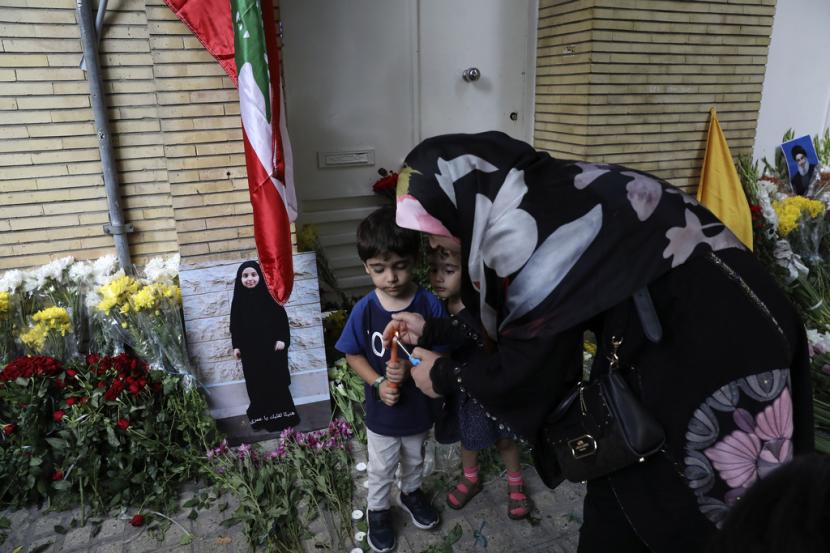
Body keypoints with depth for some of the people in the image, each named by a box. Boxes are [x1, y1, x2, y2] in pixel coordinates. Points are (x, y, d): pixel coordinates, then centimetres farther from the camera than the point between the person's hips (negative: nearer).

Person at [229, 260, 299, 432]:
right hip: (250, 350, 2)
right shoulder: (239, 299, 1)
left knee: (277, 382, 5)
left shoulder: (269, 295, -5)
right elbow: (234, 324, 7)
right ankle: (262, 417, 19)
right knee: (257, 385, 8)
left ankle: (282, 415, 16)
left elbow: (282, 318, -4)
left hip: (271, 347, -2)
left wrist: (282, 339, -11)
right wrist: (236, 346, 4)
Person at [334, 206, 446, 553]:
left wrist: (412, 367, -30)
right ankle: (378, 510, 49)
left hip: (419, 407, 1)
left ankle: (411, 493, 58)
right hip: (381, 410, -1)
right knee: (381, 468, 22)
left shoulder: (430, 305, -21)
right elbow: (353, 354, -8)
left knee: (414, 459, 29)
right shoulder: (364, 310, -20)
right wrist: (378, 383, -22)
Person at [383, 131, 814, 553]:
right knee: (617, 500, 20)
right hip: (674, 341, 9)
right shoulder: (538, 196, 3)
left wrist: (444, 376, 0)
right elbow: (514, 322, 12)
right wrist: (433, 330, 17)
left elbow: (528, 366, -17)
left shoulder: (523, 227, -26)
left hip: (718, 357, -9)